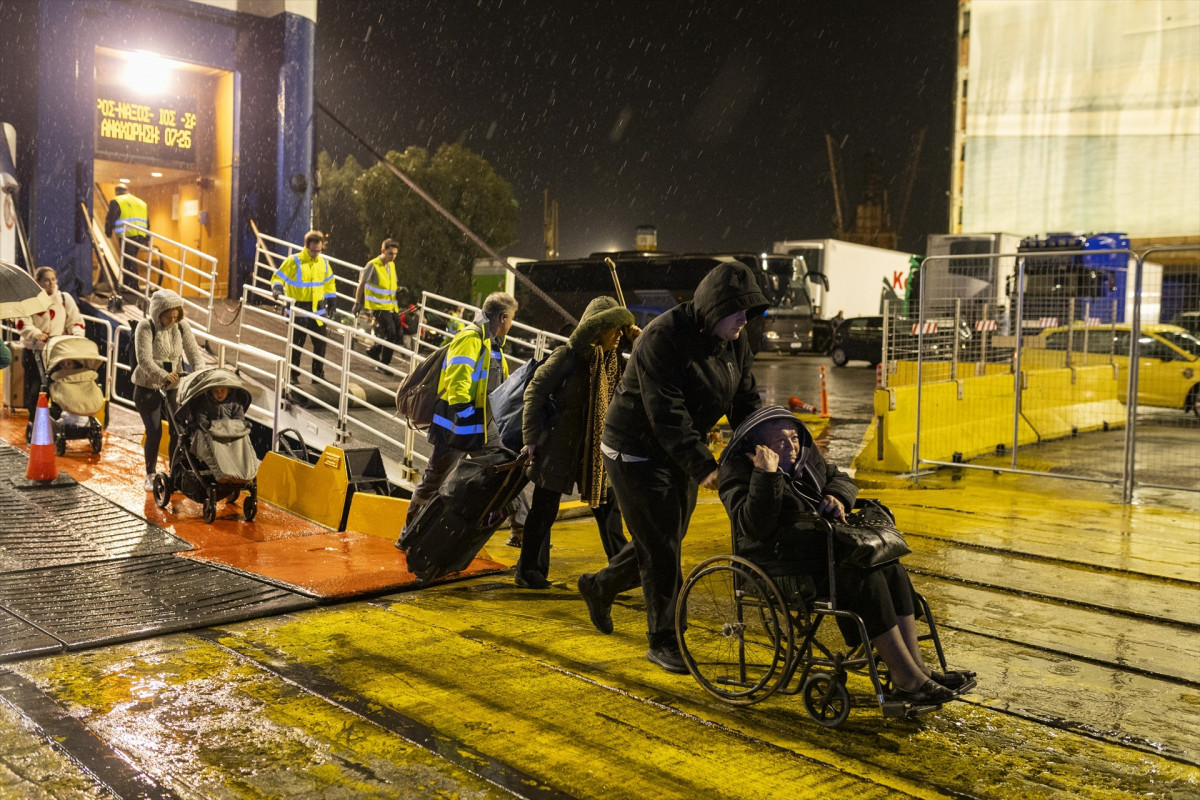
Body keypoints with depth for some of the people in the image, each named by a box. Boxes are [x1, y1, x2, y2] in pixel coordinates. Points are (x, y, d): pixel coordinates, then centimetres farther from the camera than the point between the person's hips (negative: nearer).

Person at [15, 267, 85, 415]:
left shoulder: (65, 298, 9)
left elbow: (76, 321, 8)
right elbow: (22, 324, -8)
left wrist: (77, 336, -13)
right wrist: (36, 333, -27)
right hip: (34, 351, -2)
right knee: (35, 388, 1)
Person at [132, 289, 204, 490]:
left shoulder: (182, 326, -2)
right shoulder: (146, 327, -15)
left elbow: (193, 352, -8)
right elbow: (144, 359, -26)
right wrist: (163, 375, -42)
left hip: (174, 386, 4)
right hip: (148, 387, -4)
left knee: (178, 430, -2)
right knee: (154, 432, -6)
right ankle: (150, 475, 11)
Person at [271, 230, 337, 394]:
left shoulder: (323, 262, 7)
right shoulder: (294, 261, -9)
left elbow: (329, 282, 20)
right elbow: (278, 277, -7)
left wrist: (332, 301, 15)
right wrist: (277, 288, -27)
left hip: (318, 310, 5)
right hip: (299, 311, -5)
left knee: (320, 344, 8)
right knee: (296, 344, 1)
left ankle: (318, 375, 19)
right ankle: (293, 375, 12)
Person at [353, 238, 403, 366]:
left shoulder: (391, 265, 10)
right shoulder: (373, 265, -11)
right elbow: (362, 284, -4)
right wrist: (357, 303, -3)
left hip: (392, 307, 7)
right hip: (378, 307, -7)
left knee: (396, 337, 6)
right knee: (390, 334, -15)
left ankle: (373, 351, 28)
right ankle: (383, 364, 0)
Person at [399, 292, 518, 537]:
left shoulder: (493, 343, 15)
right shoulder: (471, 337, -16)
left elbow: (501, 383, 26)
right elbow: (457, 379, -26)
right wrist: (464, 414, -32)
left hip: (485, 424, 9)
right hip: (458, 424, -9)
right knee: (434, 478, 3)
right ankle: (409, 531, 17)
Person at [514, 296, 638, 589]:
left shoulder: (611, 359, 7)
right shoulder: (567, 357, -14)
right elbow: (534, 393, -11)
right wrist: (531, 438, -11)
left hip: (594, 447, 6)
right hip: (559, 444, -6)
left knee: (606, 502, 11)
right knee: (544, 509, 2)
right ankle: (528, 572, 13)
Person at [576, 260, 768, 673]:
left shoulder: (735, 344, -1)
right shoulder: (664, 337, -26)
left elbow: (745, 403, 2)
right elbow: (667, 414, -31)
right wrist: (703, 466, -36)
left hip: (680, 451, 8)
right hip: (636, 450, -8)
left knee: (665, 540, 16)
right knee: (660, 546, -4)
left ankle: (600, 586, 40)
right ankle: (663, 640, 11)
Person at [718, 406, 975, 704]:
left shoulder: (805, 455, 12)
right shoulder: (739, 471, -11)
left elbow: (840, 479, 23)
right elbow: (756, 527, -22)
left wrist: (836, 497, -1)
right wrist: (767, 476, -30)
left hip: (823, 543, 8)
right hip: (783, 559, -8)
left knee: (892, 571, -12)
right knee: (865, 580, -25)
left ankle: (917, 668, -9)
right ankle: (909, 682, -20)